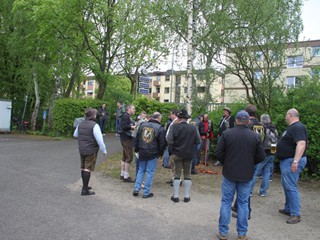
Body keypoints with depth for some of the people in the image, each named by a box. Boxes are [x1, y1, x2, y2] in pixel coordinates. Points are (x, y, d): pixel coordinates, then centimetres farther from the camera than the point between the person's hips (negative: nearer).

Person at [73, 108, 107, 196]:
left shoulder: (80, 124, 6)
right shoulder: (94, 125, -17)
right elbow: (99, 139, -19)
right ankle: (85, 190, 0)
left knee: (83, 168, 18)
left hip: (81, 149, 7)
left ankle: (85, 186, 32)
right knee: (88, 169, -3)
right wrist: (104, 150, -9)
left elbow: (75, 135, 20)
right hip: (91, 150, -7)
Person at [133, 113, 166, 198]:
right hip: (153, 154, -4)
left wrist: (137, 149, 17)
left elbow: (137, 138, 9)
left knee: (141, 170, 19)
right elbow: (162, 143, -9)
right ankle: (146, 193, 11)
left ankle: (136, 189, 15)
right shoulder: (160, 128, -10)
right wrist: (160, 153, 4)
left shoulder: (142, 125, 4)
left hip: (142, 153, 4)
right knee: (150, 172, 5)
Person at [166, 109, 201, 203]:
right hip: (189, 154, 2)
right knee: (187, 175, 13)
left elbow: (169, 140, -19)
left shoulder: (174, 127, -14)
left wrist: (172, 151, -5)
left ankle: (175, 196, 15)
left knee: (177, 175, 10)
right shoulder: (193, 128, -8)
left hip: (177, 154, -1)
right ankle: (187, 196, 19)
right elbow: (198, 141, -6)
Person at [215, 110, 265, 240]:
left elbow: (218, 153, -8)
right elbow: (261, 156, -2)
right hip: (246, 176, 1)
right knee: (243, 203, 13)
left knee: (226, 202, 10)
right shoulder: (256, 136, -5)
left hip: (229, 174, -1)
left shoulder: (226, 134, -9)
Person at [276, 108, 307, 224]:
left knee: (291, 187, -8)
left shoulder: (298, 127, -18)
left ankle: (295, 214, -2)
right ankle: (288, 209, 29)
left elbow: (301, 144, -28)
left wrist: (296, 161, -33)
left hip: (291, 161, -11)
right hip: (286, 161, 11)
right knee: (286, 185, 18)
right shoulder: (293, 127, 16)